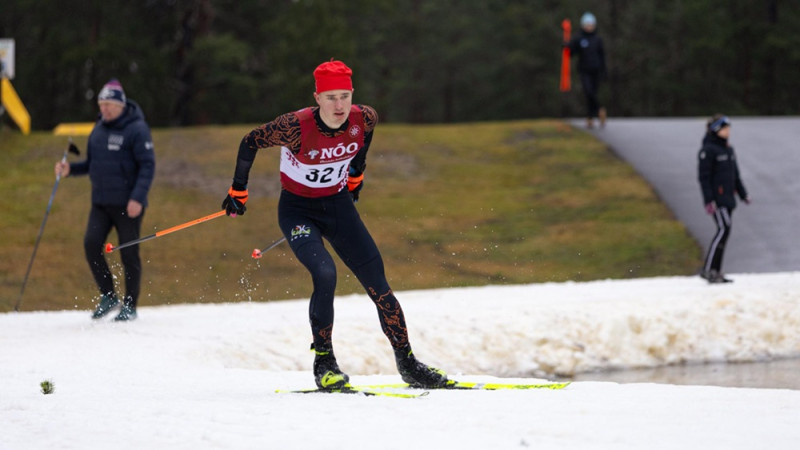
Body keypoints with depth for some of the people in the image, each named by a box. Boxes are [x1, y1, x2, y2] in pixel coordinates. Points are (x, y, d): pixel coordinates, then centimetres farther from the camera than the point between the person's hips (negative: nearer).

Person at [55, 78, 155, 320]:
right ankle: (108, 296, 3)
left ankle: (130, 306, 11)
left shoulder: (136, 129, -9)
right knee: (91, 244, -10)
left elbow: (148, 166, -13)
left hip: (128, 204, -6)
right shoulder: (99, 129, 12)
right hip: (100, 203, 6)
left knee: (129, 254, 0)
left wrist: (138, 198, -23)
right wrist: (70, 169, 3)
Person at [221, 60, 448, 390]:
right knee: (325, 275, -27)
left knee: (377, 283, -2)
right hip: (298, 211, -4)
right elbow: (250, 143, -12)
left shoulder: (364, 119, -17)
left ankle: (407, 364, 9)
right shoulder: (295, 127, -28)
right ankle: (323, 362, -10)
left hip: (339, 205, 4)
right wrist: (238, 191, -2)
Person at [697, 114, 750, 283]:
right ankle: (708, 268, -15)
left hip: (727, 198, 9)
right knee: (724, 228, -17)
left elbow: (735, 174, 23)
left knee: (724, 232, 6)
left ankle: (715, 271, 9)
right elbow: (703, 177, -15)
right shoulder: (708, 150, -10)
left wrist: (743, 194, 17)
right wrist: (709, 200, -21)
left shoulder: (728, 149, 16)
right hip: (716, 198, -9)